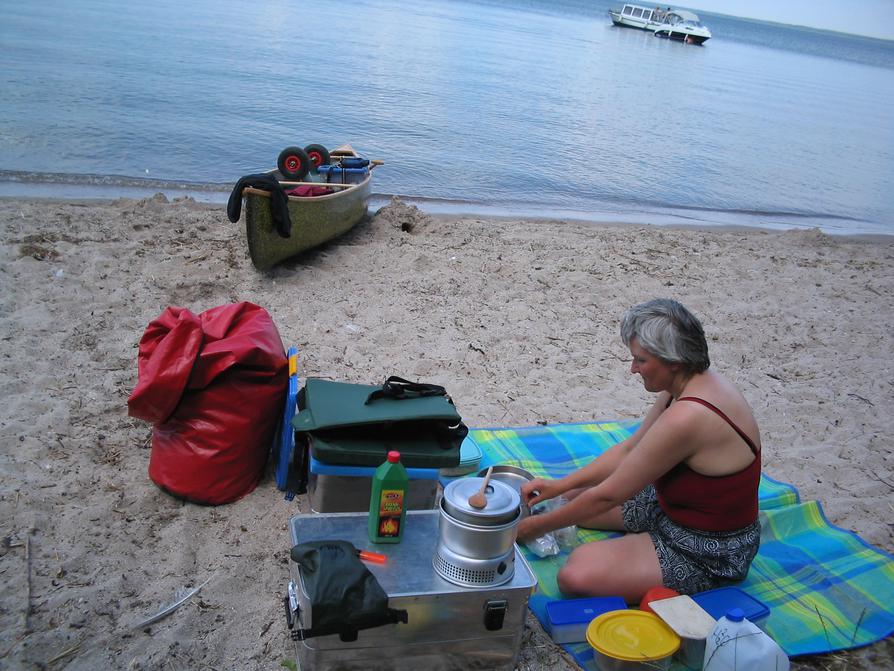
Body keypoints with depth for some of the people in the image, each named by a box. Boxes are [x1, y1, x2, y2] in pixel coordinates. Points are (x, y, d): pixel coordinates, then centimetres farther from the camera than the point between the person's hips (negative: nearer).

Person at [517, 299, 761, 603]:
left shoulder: (687, 417, -34)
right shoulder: (693, 384, -4)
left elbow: (609, 495, -25)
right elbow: (629, 450, 5)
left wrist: (540, 525, -12)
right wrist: (559, 485, -1)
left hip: (707, 551, -9)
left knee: (576, 577, -26)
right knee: (575, 496, 15)